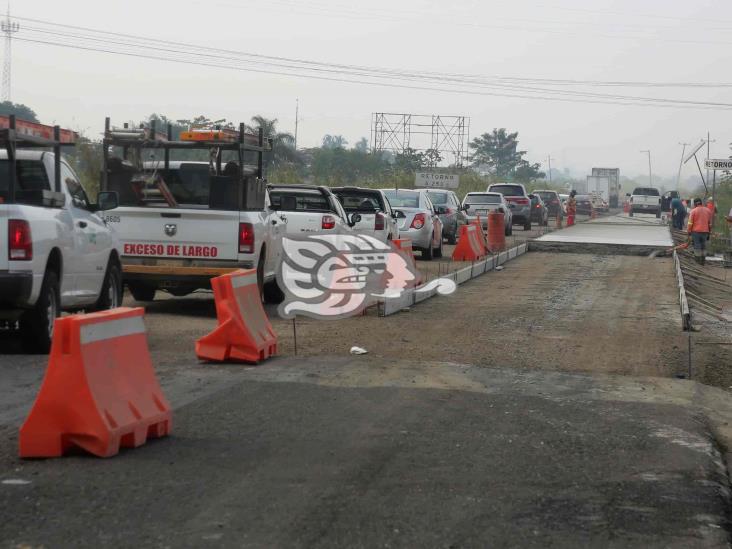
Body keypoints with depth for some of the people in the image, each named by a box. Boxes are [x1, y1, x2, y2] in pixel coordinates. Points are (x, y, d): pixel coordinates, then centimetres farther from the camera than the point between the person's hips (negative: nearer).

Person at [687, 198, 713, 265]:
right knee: (703, 246, 11)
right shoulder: (708, 211, 9)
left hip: (696, 231, -4)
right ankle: (702, 260, 13)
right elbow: (710, 223, 14)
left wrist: (689, 233, -4)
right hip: (705, 232, 4)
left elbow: (690, 223, -8)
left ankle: (698, 260, 3)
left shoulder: (693, 211, -5)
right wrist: (709, 232, 21)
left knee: (697, 246, 2)